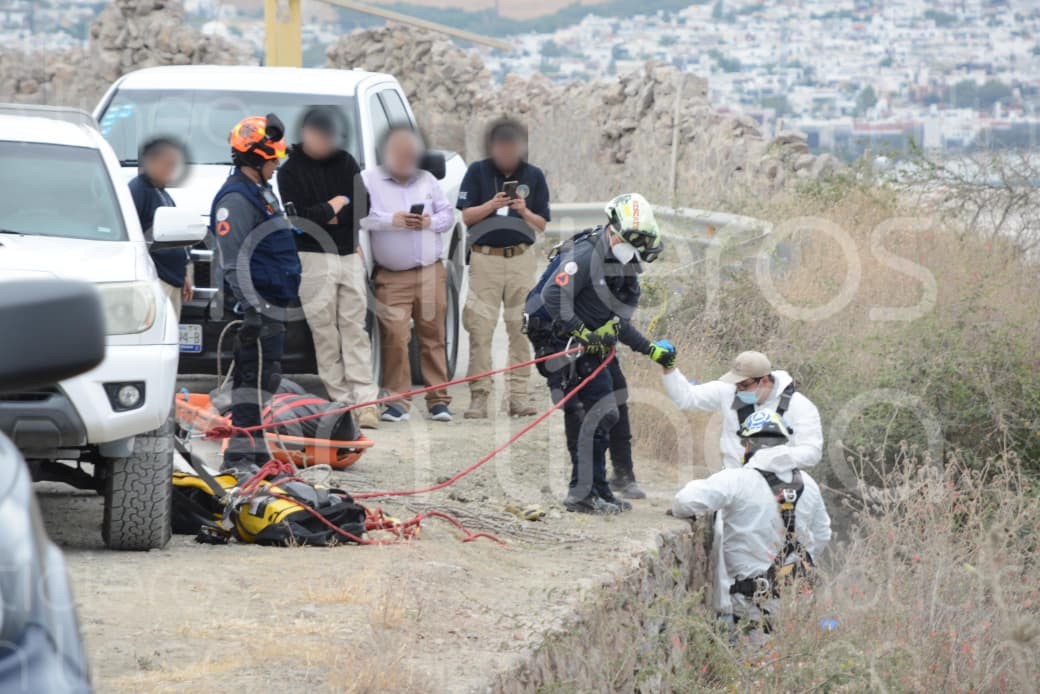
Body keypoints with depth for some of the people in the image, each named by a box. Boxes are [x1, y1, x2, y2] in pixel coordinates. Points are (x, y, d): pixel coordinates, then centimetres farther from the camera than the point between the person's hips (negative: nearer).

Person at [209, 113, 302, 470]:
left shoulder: (262, 193, 20)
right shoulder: (235, 199, -14)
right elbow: (234, 263, -20)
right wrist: (252, 308, -25)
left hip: (272, 306, 10)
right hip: (256, 307, -10)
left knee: (262, 378, 13)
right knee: (253, 378, -11)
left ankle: (253, 454, 18)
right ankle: (241, 455, -12)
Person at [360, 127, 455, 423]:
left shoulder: (427, 180, 16)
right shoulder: (369, 181, 4)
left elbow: (448, 214, 16)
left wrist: (431, 222, -4)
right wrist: (390, 220, -15)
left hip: (430, 273, 3)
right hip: (391, 277, -3)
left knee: (433, 335, 2)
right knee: (394, 335, -11)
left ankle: (438, 399, 7)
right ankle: (397, 401, -6)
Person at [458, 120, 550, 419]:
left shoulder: (533, 176, 6)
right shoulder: (478, 172, 3)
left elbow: (541, 225, 6)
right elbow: (466, 215, 1)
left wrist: (524, 211, -14)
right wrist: (491, 205, -16)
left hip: (521, 258, 1)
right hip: (485, 257, -1)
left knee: (521, 328, 0)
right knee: (480, 329, -5)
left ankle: (519, 395, 3)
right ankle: (479, 395, -3)